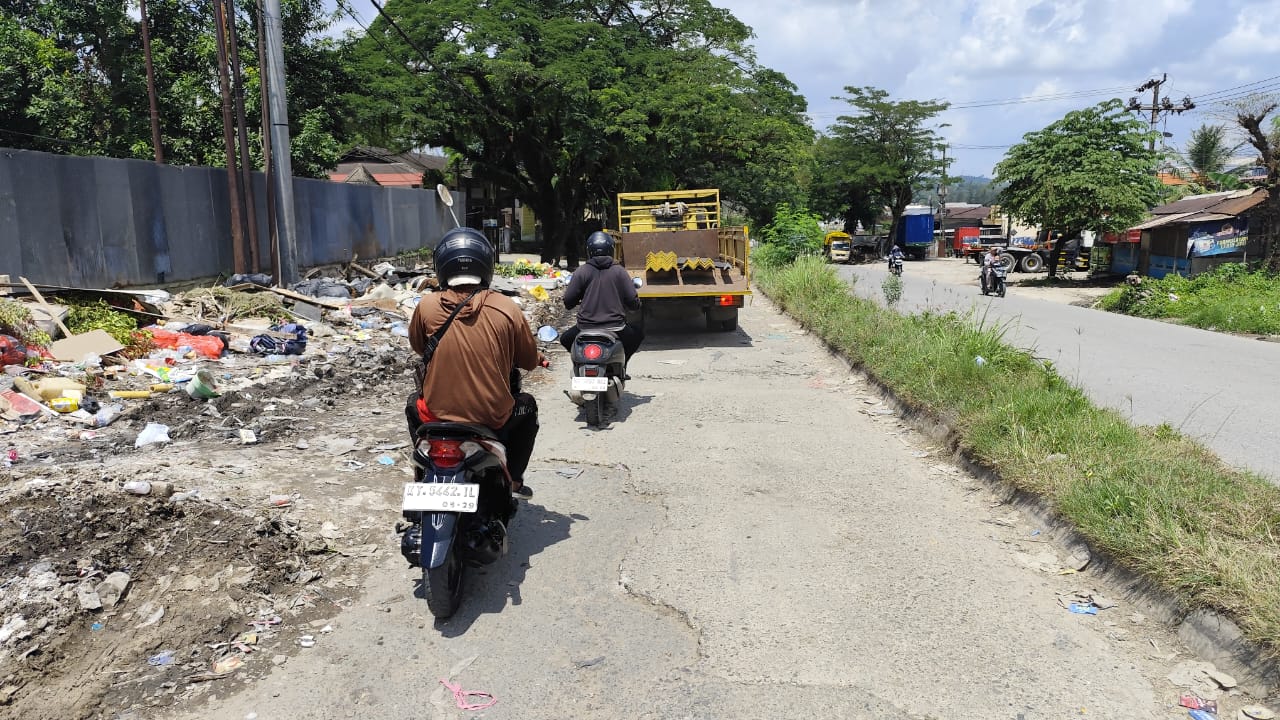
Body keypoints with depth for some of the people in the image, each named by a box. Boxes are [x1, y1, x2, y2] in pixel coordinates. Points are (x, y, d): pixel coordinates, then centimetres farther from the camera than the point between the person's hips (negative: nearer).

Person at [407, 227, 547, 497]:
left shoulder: (426, 306, -8)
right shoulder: (506, 308, -11)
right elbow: (529, 361, 0)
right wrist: (539, 359, 24)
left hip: (437, 416, 1)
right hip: (493, 420, -1)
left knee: (414, 404, 35)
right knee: (527, 406, 31)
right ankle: (513, 481, 29)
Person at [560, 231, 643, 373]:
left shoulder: (581, 272, -1)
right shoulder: (620, 271, -1)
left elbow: (568, 301, -1)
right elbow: (633, 302, -4)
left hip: (585, 329, 1)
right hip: (616, 328, 0)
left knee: (565, 339, 30)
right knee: (638, 334, 29)